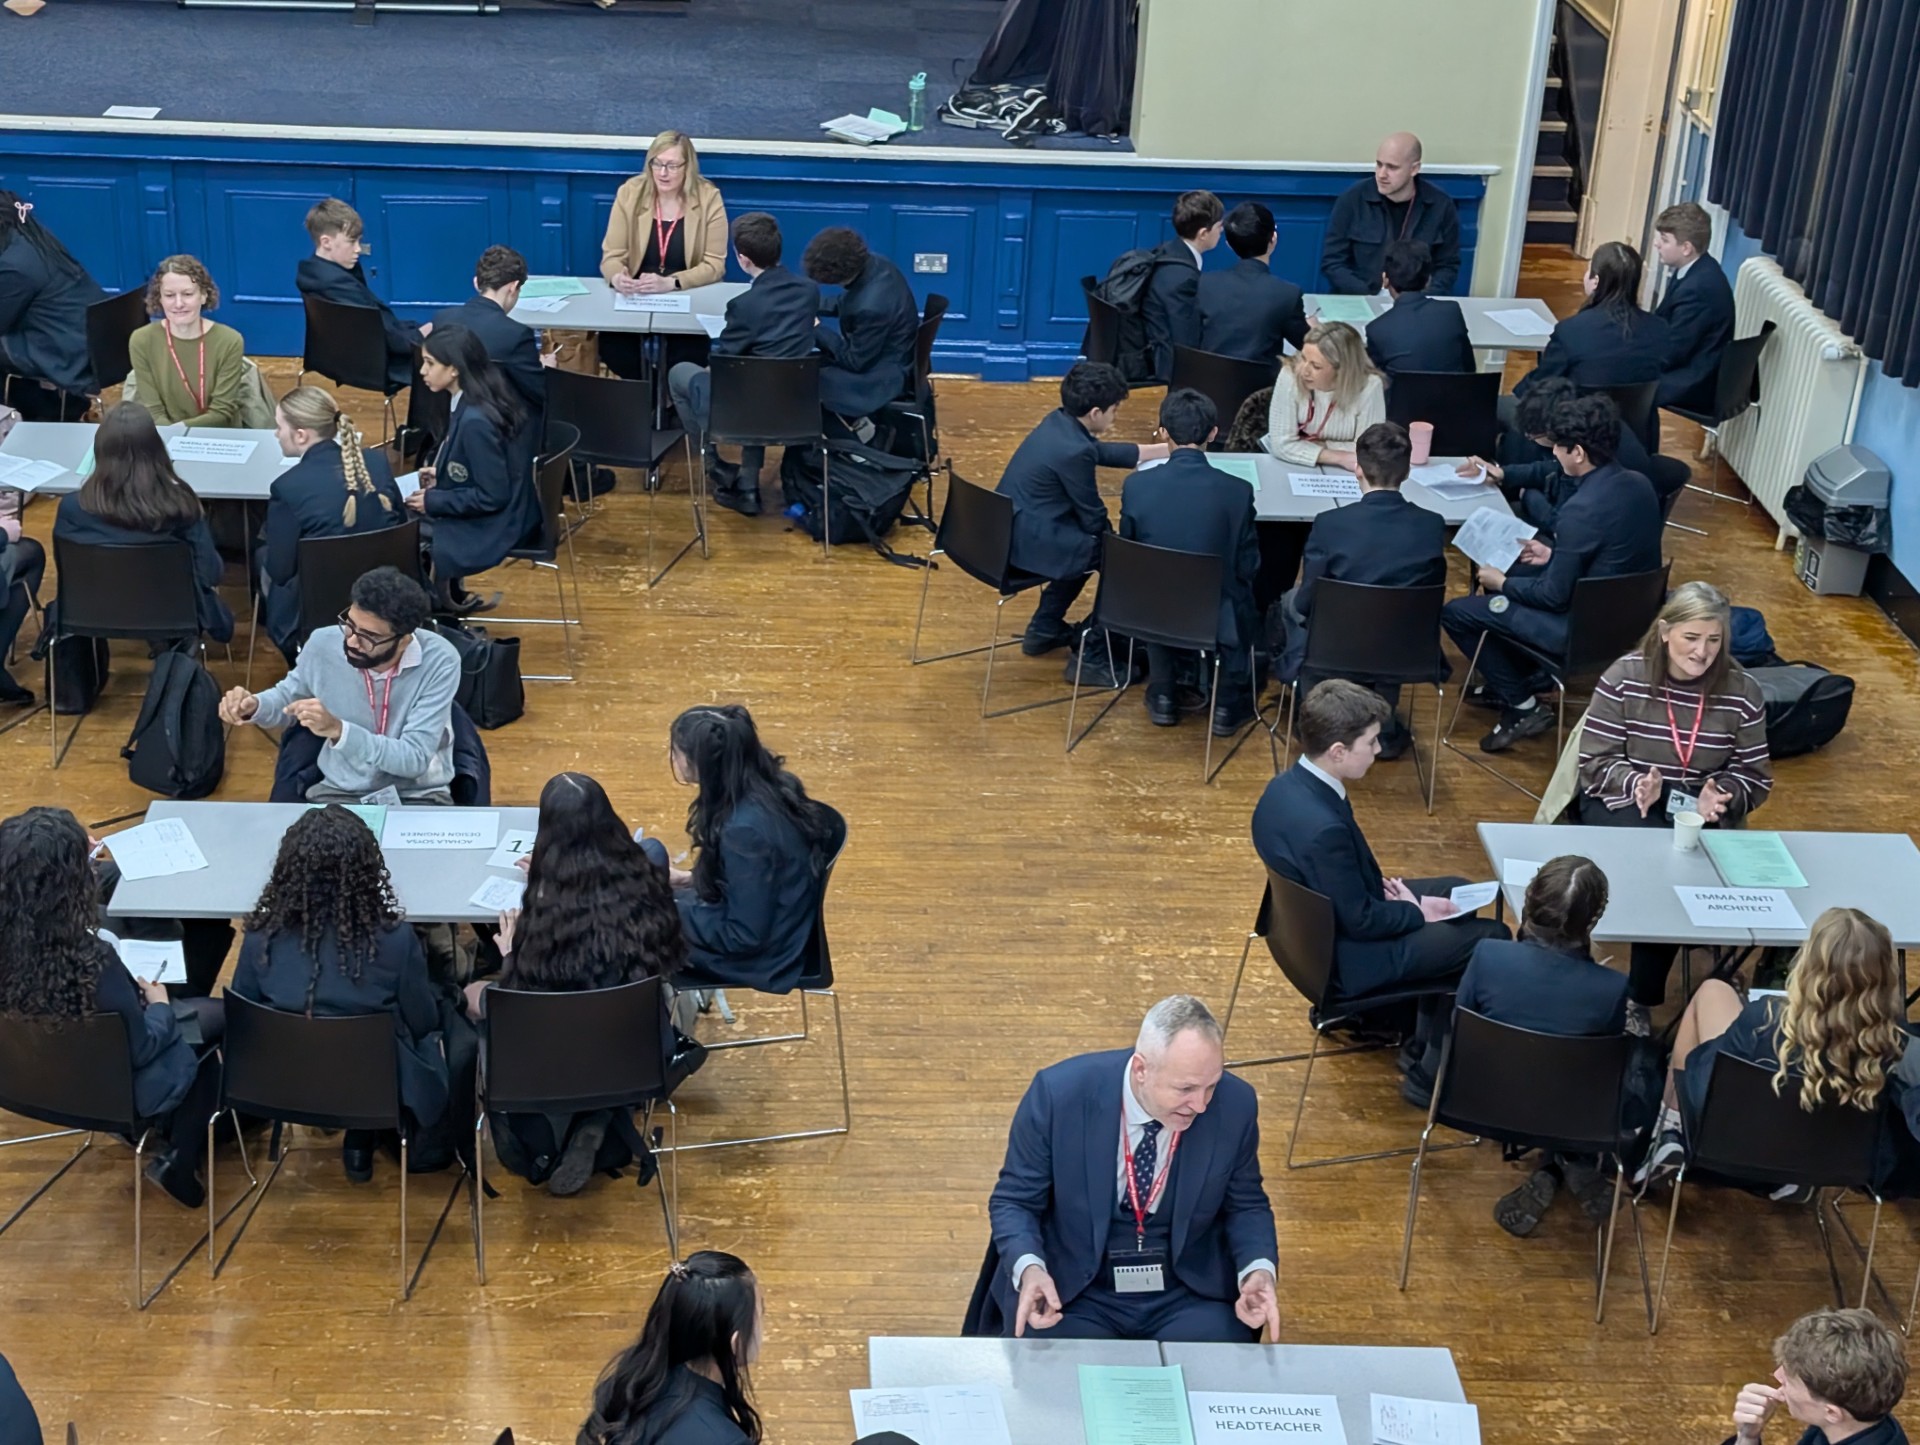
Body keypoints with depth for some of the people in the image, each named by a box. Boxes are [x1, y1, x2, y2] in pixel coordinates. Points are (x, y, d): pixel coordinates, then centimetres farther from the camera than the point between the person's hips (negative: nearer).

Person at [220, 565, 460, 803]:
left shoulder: (439, 660, -18)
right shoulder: (324, 644, -8)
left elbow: (415, 759, -22)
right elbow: (288, 695, 14)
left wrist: (338, 730, -31)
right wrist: (254, 705, -7)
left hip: (416, 799, -3)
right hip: (340, 793, 3)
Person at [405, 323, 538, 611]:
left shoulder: (475, 421, -27)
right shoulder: (475, 401, 0)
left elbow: (492, 497, -24)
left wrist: (433, 501, -17)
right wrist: (441, 474, 5)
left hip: (494, 525, -9)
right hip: (504, 510, 9)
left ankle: (445, 596, 16)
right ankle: (449, 594, 22)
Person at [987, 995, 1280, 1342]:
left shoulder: (1235, 1105, -11)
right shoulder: (1060, 1093, -17)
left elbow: (1246, 1205, 7)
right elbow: (1014, 1201, -5)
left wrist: (1259, 1270, -14)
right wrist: (1029, 1269, -25)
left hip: (1190, 1294, 2)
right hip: (1073, 1291, -1)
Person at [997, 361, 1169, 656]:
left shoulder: (1058, 423, 4)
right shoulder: (1074, 450, -24)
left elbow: (1104, 452, 22)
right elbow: (1095, 520, -13)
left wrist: (1166, 449, 26)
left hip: (1007, 532, 10)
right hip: (1029, 544, -10)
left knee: (1087, 538, 30)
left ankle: (1046, 629, 34)